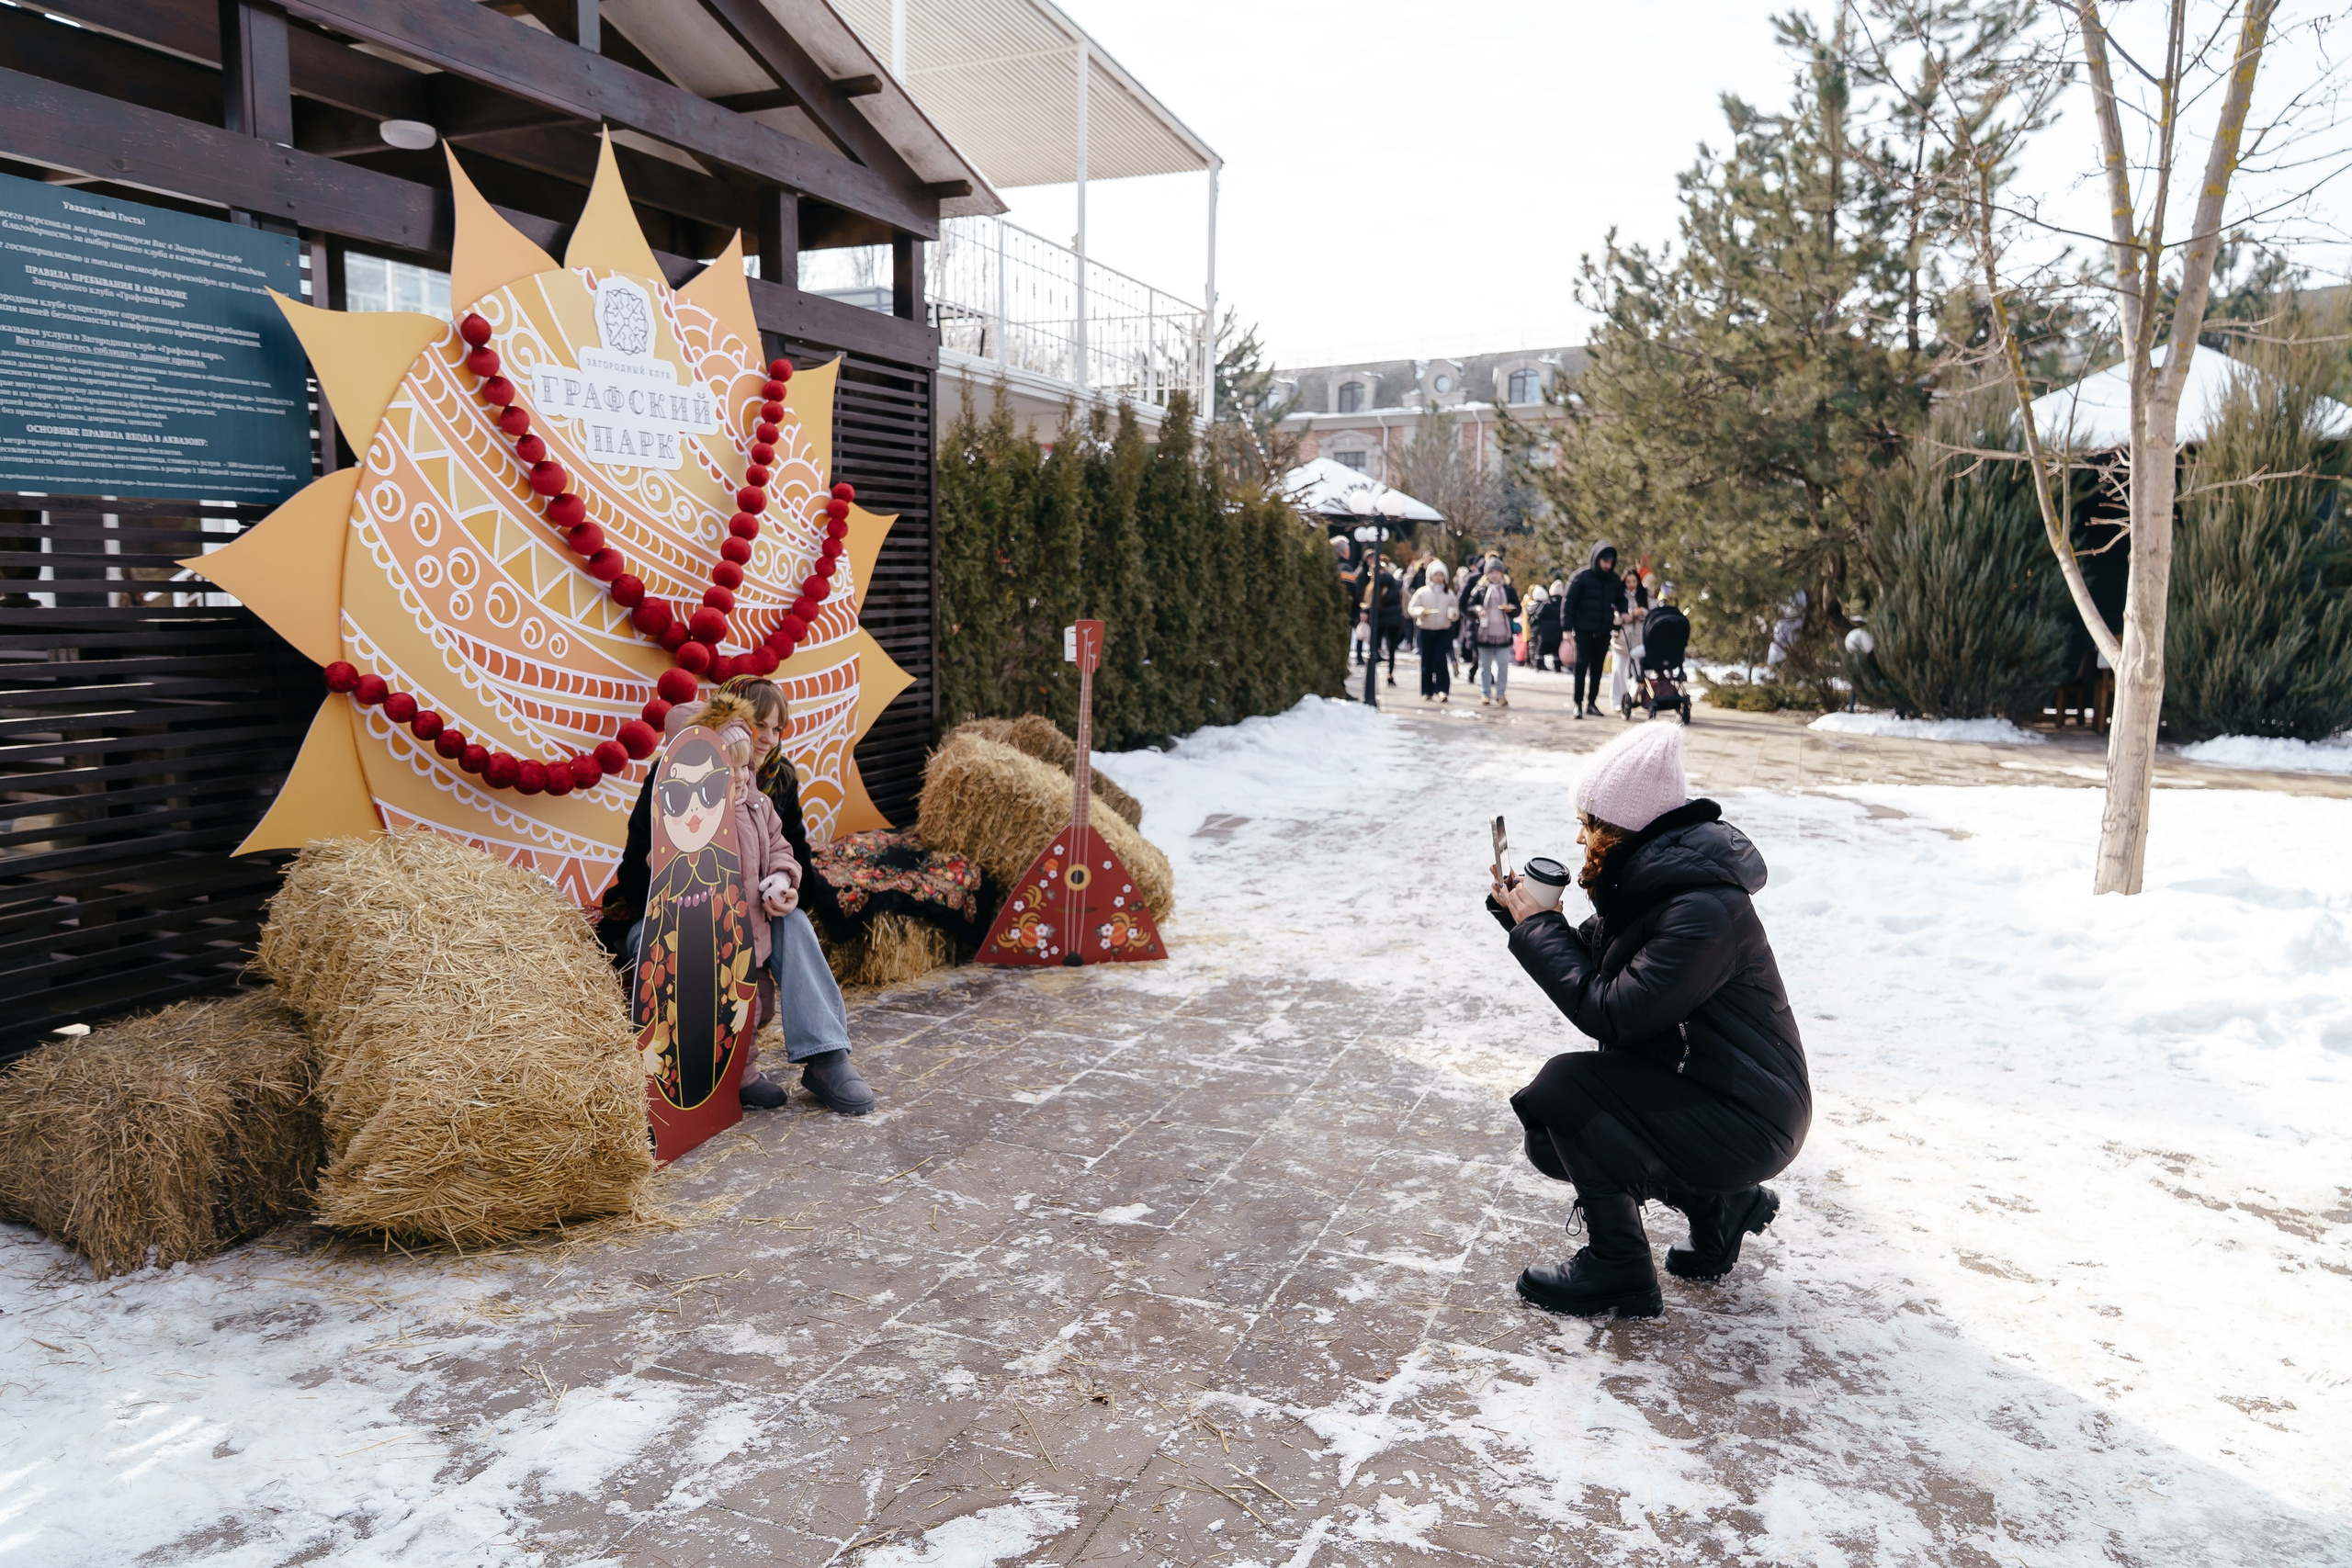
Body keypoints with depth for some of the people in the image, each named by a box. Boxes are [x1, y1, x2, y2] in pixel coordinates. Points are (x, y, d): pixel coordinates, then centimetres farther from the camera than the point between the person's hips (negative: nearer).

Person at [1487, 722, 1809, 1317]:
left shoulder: (1703, 911, -28)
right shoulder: (1648, 878, 3)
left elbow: (1612, 1013, -28)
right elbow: (1591, 964, 11)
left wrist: (1538, 926, -18)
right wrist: (1525, 912, -5)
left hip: (1745, 1123, -10)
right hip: (1698, 1086, 10)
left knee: (1566, 1089, -22)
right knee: (1553, 1139, 12)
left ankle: (1619, 1272, -5)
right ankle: (1719, 1204, 19)